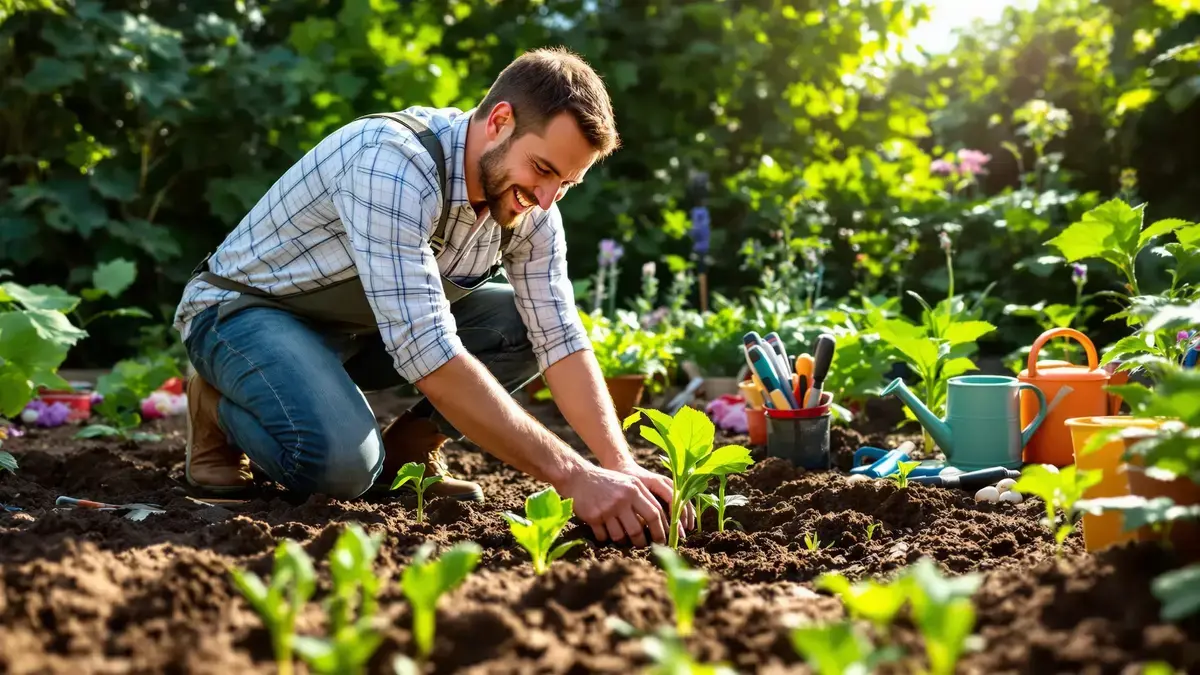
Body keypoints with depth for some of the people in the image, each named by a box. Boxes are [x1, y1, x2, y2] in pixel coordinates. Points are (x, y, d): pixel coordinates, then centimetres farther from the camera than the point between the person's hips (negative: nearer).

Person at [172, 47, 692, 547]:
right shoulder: (392, 164, -36)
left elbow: (561, 339, -10)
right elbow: (428, 354, -42)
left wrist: (623, 467, -26)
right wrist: (572, 476, -43)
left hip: (356, 329, 7)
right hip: (246, 309, -7)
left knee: (528, 324, -11)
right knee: (342, 462, -34)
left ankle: (406, 448, 3)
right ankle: (220, 407, -3)